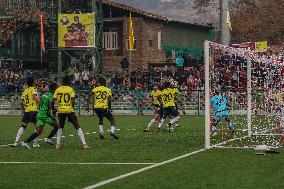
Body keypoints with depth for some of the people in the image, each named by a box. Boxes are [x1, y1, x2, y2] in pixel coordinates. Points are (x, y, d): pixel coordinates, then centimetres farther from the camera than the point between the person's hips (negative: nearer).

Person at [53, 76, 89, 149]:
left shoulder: (58, 90, 6)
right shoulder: (71, 90, -3)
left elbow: (53, 101, 3)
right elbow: (73, 101, -13)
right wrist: (72, 107, 6)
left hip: (61, 111, 3)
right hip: (69, 110, -3)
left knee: (60, 127, 23)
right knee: (77, 127, 3)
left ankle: (57, 144, 17)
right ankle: (84, 144, -3)